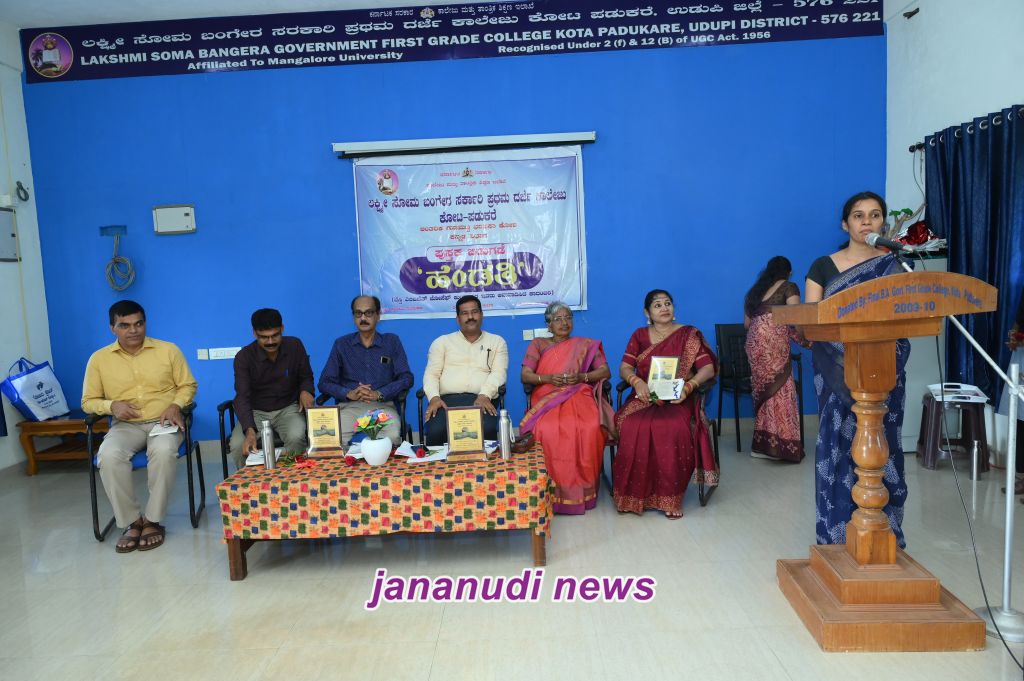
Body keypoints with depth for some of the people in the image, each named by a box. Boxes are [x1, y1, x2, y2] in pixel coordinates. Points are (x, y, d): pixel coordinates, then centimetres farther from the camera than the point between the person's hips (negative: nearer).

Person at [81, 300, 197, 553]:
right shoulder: (99, 358, 6)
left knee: (163, 451, -36)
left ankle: (152, 520, -19)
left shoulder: (168, 350, 3)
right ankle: (132, 521, -16)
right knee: (108, 455, -32)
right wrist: (112, 405, -11)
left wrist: (176, 405, -13)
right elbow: (88, 401, 10)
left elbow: (188, 385, 8)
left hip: (163, 422, -1)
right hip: (126, 425, 2)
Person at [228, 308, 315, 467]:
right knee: (238, 446, -28)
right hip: (256, 412, 0)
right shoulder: (244, 357, -13)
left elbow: (306, 376, 9)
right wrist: (250, 431, -35)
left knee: (296, 438, -33)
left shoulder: (295, 346, -7)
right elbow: (242, 398, -19)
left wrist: (305, 391, -17)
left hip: (288, 409, 0)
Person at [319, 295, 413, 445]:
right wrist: (349, 394, -11)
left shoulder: (392, 342, 12)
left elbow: (406, 378, 4)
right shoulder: (341, 344, 14)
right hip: (349, 406, 1)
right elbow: (325, 382, 9)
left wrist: (379, 394, -12)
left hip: (382, 406, -1)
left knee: (392, 437, -34)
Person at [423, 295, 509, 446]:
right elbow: (431, 374, 12)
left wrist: (484, 395, -14)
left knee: (487, 430, -36)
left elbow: (498, 373, 6)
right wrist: (434, 397, -10)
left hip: (480, 399, 0)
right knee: (436, 431, -34)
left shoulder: (497, 342, 20)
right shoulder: (442, 342, 22)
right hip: (447, 399, 1)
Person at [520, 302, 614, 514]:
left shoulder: (585, 345, 19)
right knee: (547, 430, -36)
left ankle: (581, 488, -20)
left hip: (578, 396, 1)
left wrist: (581, 377, -9)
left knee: (589, 428, -35)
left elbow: (605, 371, 9)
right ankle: (554, 489, -21)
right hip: (546, 398, 0)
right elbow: (525, 375, 7)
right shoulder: (538, 344, 17)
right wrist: (548, 378, -12)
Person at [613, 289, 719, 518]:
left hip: (677, 398, -2)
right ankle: (634, 494, -19)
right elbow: (624, 368, 7)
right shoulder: (639, 335, 15)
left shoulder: (689, 335, 9)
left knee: (674, 429, -36)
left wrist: (688, 386, -19)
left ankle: (671, 497, -24)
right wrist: (636, 381, -16)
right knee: (632, 427, -32)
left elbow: (708, 368, 0)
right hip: (645, 397, 2)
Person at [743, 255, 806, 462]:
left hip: (754, 342, 6)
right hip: (773, 342, -6)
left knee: (765, 392, 8)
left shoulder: (755, 290, 23)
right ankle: (781, 445, -6)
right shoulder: (789, 287, 6)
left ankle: (763, 444, 8)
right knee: (779, 392, -4)